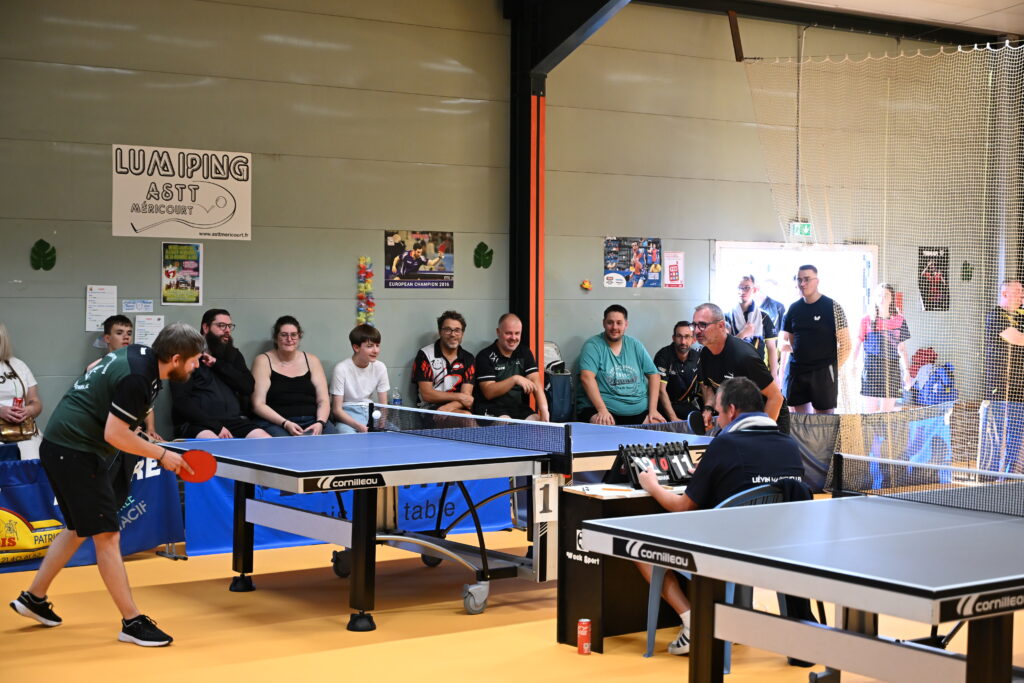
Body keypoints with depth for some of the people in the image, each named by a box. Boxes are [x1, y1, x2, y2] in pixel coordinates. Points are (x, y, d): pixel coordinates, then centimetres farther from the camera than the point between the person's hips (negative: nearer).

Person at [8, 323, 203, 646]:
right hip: (74, 453, -10)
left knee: (78, 529, 23)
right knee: (107, 535, -7)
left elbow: (95, 367, 20)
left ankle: (34, 597, 34)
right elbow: (115, 435, -25)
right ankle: (132, 622, -3)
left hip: (63, 446, 10)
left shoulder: (139, 353, 2)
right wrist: (162, 455, -14)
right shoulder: (137, 379, -26)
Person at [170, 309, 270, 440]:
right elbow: (180, 401, -7)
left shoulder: (233, 355, 22)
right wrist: (216, 426, -15)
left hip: (235, 421, 6)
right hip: (198, 424, -6)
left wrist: (218, 364, -2)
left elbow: (248, 386, 6)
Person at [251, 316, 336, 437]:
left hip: (312, 421, 3)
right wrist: (285, 423, -15)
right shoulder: (263, 361, 6)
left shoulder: (311, 360, 16)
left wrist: (320, 423, -11)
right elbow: (258, 405, -2)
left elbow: (323, 400, 11)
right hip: (276, 423, -3)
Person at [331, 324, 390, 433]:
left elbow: (383, 405, 5)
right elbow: (336, 409, -12)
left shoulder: (380, 367, 0)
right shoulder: (341, 369, -13)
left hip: (371, 412, 5)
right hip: (347, 414, -5)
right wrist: (360, 427, -26)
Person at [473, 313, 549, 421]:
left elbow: (536, 383, -2)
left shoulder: (525, 353, 12)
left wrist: (544, 410, -19)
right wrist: (515, 379, -23)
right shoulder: (485, 356, -3)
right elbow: (488, 392, -11)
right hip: (492, 410, -4)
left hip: (520, 408, 4)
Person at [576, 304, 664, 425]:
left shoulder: (635, 346, 12)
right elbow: (587, 377, -16)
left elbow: (654, 375, 13)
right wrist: (602, 410, -25)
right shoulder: (593, 346, -2)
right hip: (599, 406, -5)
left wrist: (653, 409, 1)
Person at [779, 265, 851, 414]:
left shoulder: (832, 307, -2)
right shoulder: (793, 308, 12)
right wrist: (785, 344, 1)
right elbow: (786, 339, 21)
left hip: (823, 371, -4)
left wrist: (833, 367, -6)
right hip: (795, 371, 5)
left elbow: (845, 344, -3)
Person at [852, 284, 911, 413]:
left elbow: (902, 349, 12)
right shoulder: (867, 320, 3)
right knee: (870, 411, -4)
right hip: (871, 367, -2)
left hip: (892, 368, 2)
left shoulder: (899, 321, 8)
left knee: (887, 411, 3)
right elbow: (857, 344, 3)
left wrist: (907, 371, 6)